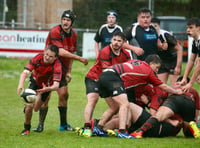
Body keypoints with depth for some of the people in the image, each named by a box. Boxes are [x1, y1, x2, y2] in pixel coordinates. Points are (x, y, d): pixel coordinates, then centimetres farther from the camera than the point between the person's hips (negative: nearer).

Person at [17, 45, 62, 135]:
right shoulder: (38, 58, -31)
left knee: (36, 108, 0)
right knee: (30, 105, -15)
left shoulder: (57, 66, -37)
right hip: (35, 81, 0)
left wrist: (47, 89, -67)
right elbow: (25, 72, -37)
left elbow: (56, 85, -45)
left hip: (47, 85, 0)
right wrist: (21, 85, -56)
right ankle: (26, 128, 10)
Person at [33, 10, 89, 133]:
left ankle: (64, 124, 17)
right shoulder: (55, 32, -19)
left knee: (64, 95, 6)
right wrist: (80, 58, -25)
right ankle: (41, 124, -5)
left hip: (62, 68, 7)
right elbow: (61, 52, -26)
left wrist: (69, 72, 10)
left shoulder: (73, 35, 5)